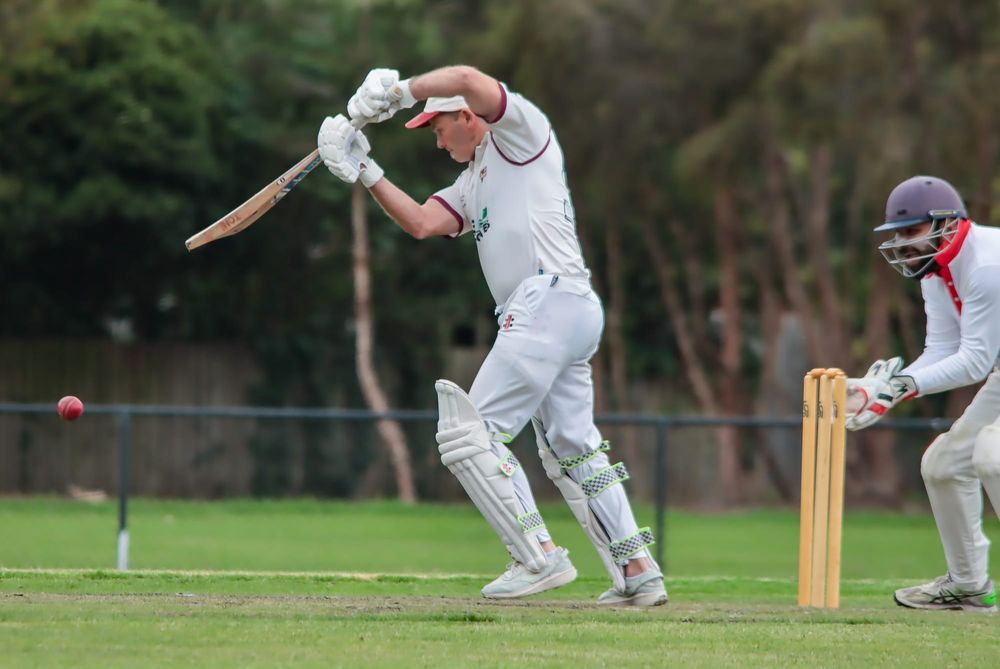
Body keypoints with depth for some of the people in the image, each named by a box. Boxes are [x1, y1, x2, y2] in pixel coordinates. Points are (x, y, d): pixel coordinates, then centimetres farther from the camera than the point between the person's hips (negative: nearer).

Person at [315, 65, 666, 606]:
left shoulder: (521, 130, 1)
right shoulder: (473, 183, 27)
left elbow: (468, 80, -17)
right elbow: (420, 222, 13)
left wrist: (397, 90, -8)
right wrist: (364, 172, 7)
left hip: (549, 299, -10)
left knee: (469, 433, -10)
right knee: (572, 451, 13)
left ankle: (540, 557, -14)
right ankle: (638, 573, 13)